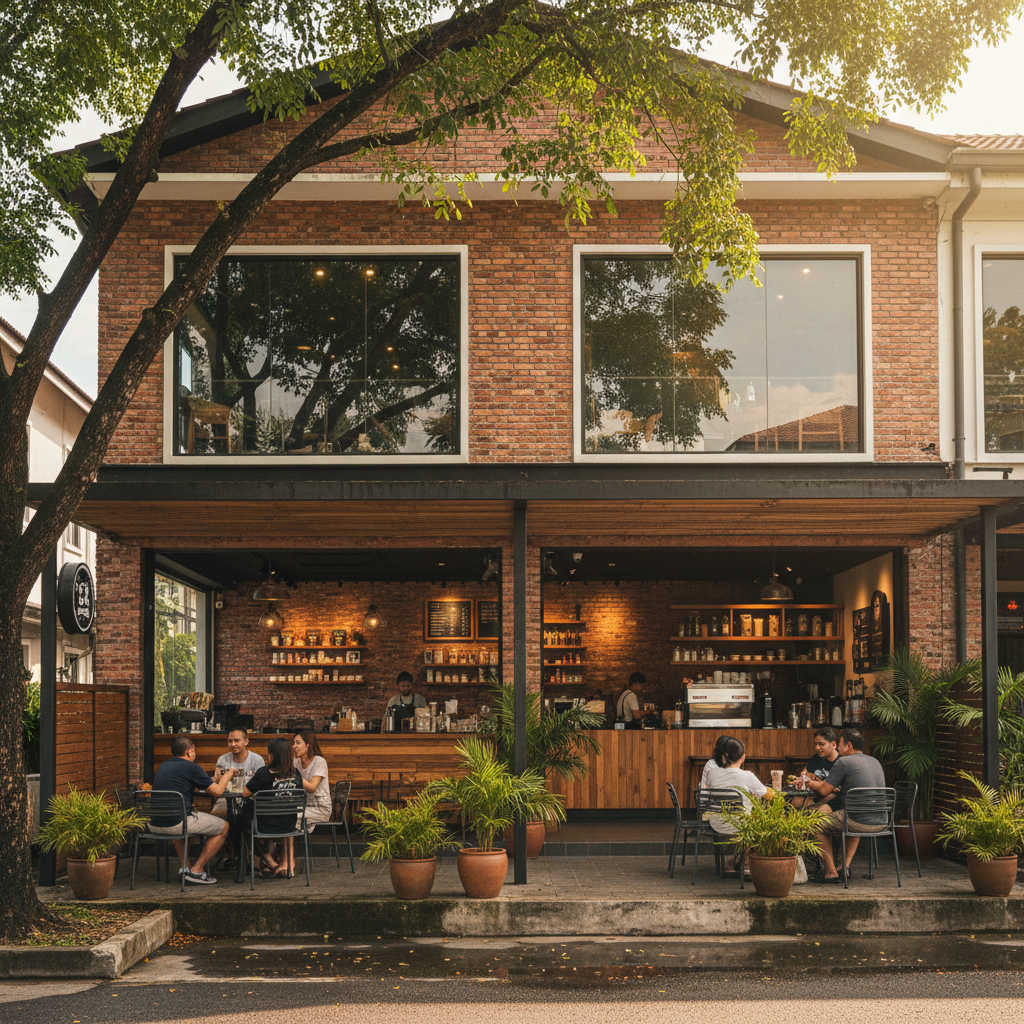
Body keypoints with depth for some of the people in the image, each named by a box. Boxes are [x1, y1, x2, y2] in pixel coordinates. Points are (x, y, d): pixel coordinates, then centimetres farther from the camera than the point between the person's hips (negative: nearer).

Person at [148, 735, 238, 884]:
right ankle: (196, 870, 7)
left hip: (154, 825, 8)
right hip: (176, 824, -8)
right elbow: (217, 791, -1)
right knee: (223, 827, 10)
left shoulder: (163, 766, 18)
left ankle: (185, 866, 29)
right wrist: (227, 776, 20)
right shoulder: (191, 767, -5)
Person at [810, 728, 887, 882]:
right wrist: (836, 788, 37)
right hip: (881, 822, 7)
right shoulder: (875, 762, 18)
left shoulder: (843, 762, -5)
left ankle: (831, 871, 12)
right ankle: (846, 867, 28)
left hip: (859, 822, -7)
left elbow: (823, 791, -4)